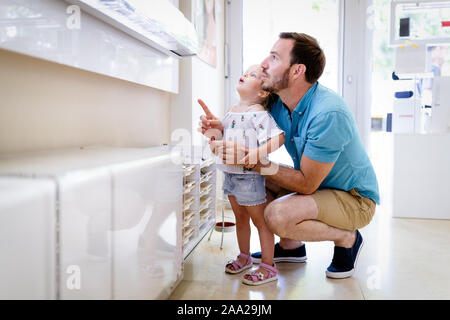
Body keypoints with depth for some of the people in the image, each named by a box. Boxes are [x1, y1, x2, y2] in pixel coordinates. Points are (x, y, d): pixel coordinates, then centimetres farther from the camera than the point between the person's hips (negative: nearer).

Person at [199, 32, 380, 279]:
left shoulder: (328, 113, -31)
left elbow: (306, 184, -27)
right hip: (316, 184, 8)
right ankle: (291, 245, 16)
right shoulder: (279, 102, -5)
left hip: (355, 198, -8)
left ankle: (347, 238, -1)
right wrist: (223, 129, -13)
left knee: (277, 215, -30)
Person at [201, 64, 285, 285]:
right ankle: (244, 257, 39)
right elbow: (220, 131, 23)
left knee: (260, 220, 3)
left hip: (249, 175, -8)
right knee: (240, 218, 21)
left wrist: (258, 153, -35)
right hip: (230, 173, 8)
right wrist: (214, 141, 2)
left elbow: (279, 137, -25)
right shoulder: (231, 111, 10)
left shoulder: (259, 114, -15)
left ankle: (268, 267, 15)